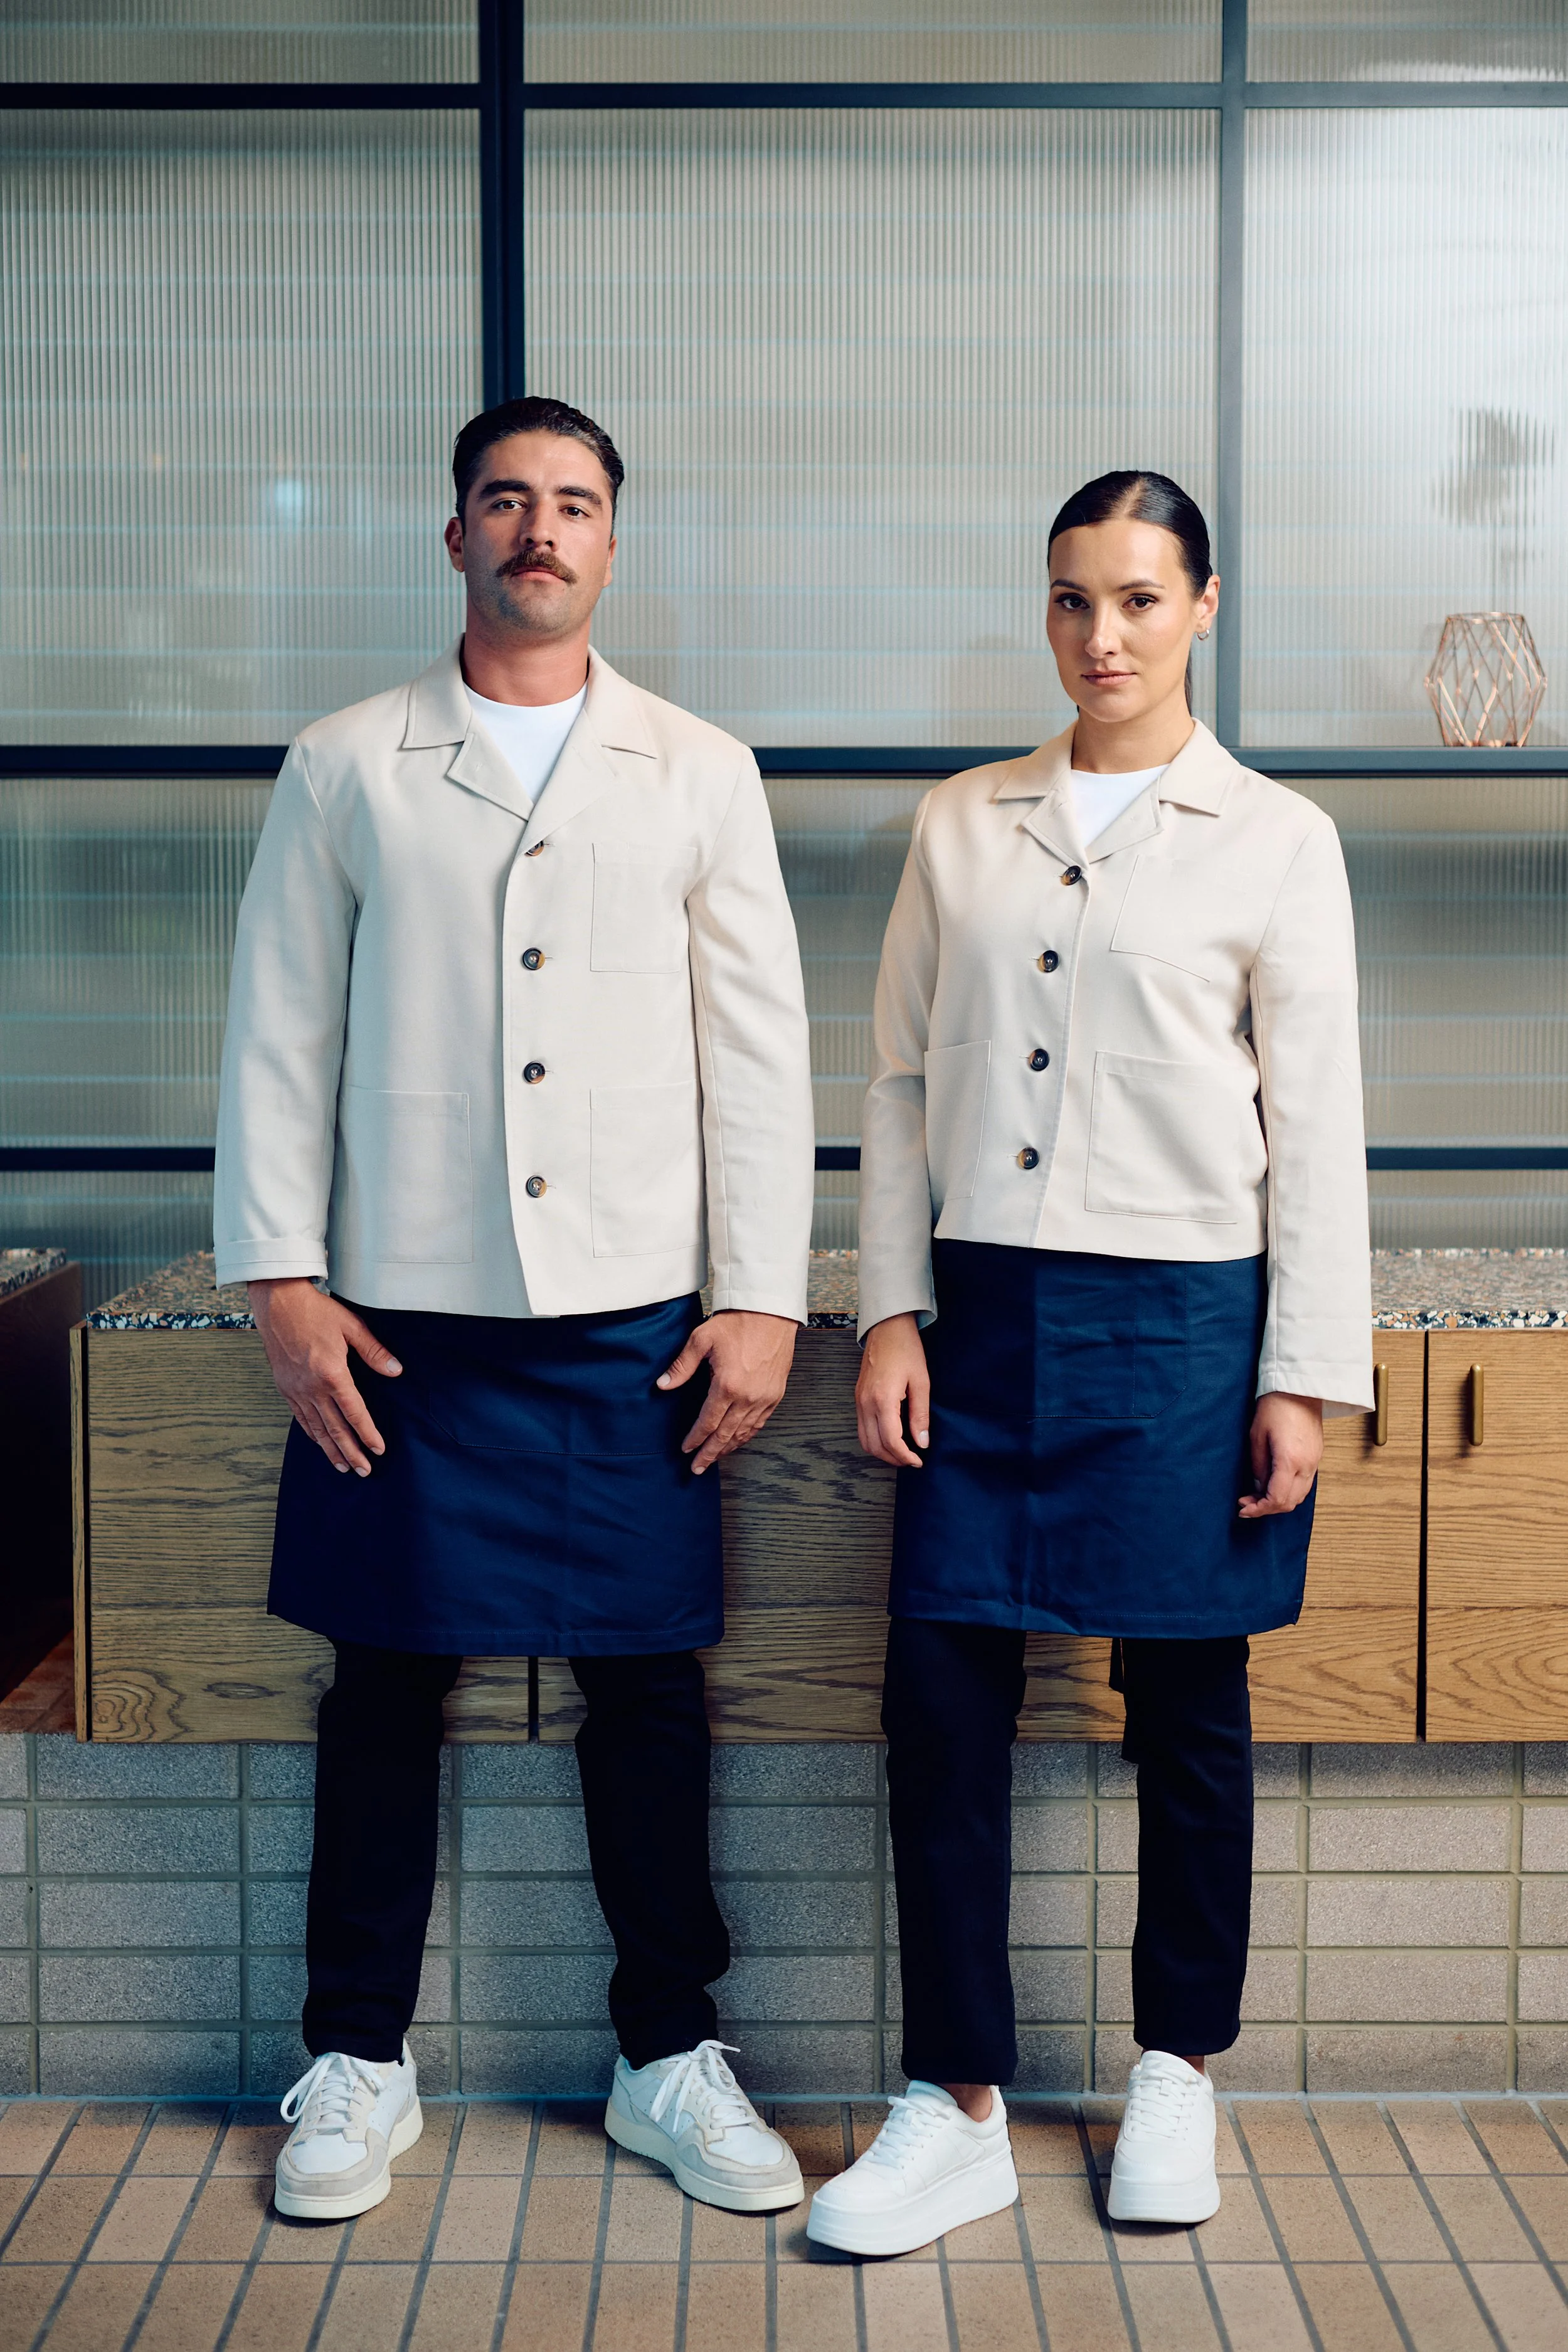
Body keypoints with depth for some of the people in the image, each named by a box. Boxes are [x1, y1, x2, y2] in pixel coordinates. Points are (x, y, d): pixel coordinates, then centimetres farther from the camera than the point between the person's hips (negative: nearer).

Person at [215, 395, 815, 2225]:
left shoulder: (699, 775, 8)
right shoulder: (347, 768, 7)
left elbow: (759, 1050, 5)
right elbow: (279, 1036, 5)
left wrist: (761, 1300, -1)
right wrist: (280, 1279, -3)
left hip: (632, 1314, 1)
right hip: (403, 1314, 0)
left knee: (646, 1680, 6)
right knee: (386, 1679, 7)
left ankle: (668, 2058, 22)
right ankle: (358, 2063, 22)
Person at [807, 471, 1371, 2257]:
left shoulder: (1276, 840, 2)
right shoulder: (959, 825, 10)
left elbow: (1316, 1125, 0)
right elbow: (900, 1085, 10)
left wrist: (1302, 1376, -5)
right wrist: (891, 1315, 1)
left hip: (1183, 1314, -2)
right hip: (987, 1311, 3)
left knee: (1185, 1706, 8)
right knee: (941, 1694, 0)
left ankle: (1177, 2072, 28)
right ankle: (958, 2109, 13)